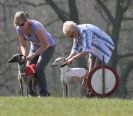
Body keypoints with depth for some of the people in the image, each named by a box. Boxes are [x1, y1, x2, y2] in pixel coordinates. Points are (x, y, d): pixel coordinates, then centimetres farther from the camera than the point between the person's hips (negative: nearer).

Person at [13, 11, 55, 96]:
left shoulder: (36, 27, -35)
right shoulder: (19, 29, -16)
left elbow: (45, 45, -29)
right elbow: (23, 45, -4)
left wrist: (33, 55, -32)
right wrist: (25, 56, -24)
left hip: (48, 46, -6)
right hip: (35, 47, 6)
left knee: (39, 68, -21)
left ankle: (43, 93, -15)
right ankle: (32, 93, 3)